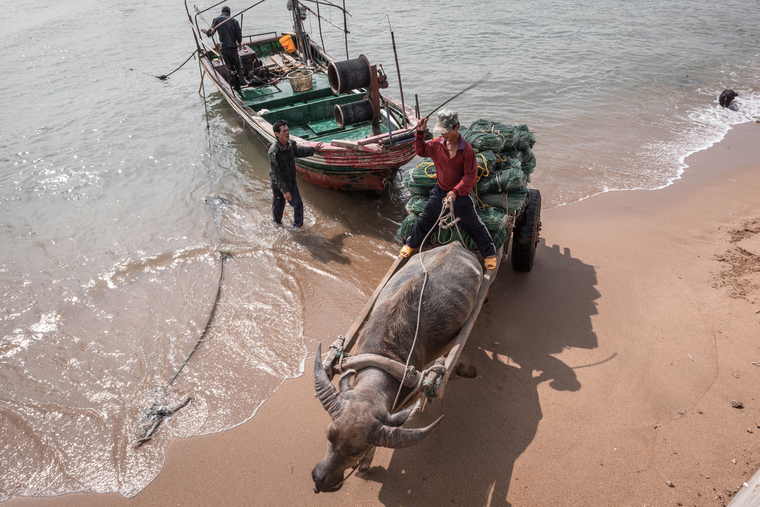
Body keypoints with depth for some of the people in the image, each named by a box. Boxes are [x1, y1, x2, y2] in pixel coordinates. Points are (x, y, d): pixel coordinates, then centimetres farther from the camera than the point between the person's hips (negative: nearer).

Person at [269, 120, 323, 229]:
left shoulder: (290, 144, -8)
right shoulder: (274, 151, -30)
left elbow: (299, 151, 18)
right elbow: (276, 174, -26)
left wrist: (313, 149, 28)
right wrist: (284, 191, -25)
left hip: (291, 182, 6)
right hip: (278, 185, -6)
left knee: (298, 204, 9)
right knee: (278, 206, 14)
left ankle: (297, 227, 31)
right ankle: (276, 223, 42)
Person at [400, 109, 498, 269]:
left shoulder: (467, 150, -22)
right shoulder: (437, 144, -7)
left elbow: (470, 175, -19)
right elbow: (420, 151, 10)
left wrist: (455, 191, -26)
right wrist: (420, 133, -3)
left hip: (460, 194, -4)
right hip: (439, 191, 5)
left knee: (473, 224, 7)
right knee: (425, 219, 19)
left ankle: (489, 253, 23)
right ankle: (412, 244, 41)